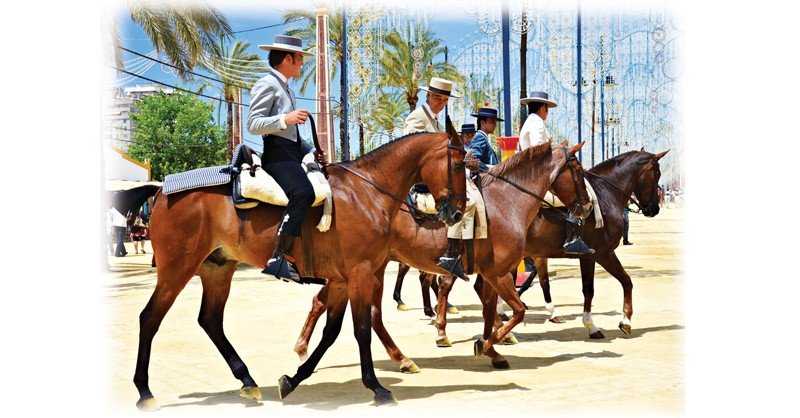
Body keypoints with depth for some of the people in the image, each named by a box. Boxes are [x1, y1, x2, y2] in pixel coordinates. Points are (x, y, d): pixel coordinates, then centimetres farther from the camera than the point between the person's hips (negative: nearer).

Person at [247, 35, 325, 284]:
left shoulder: (284, 87, 25)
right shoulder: (267, 85, -5)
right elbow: (253, 125, -15)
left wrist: (311, 152, 19)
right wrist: (285, 119, -26)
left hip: (292, 155, 11)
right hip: (277, 156, -11)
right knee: (303, 193, -34)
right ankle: (281, 257, -36)